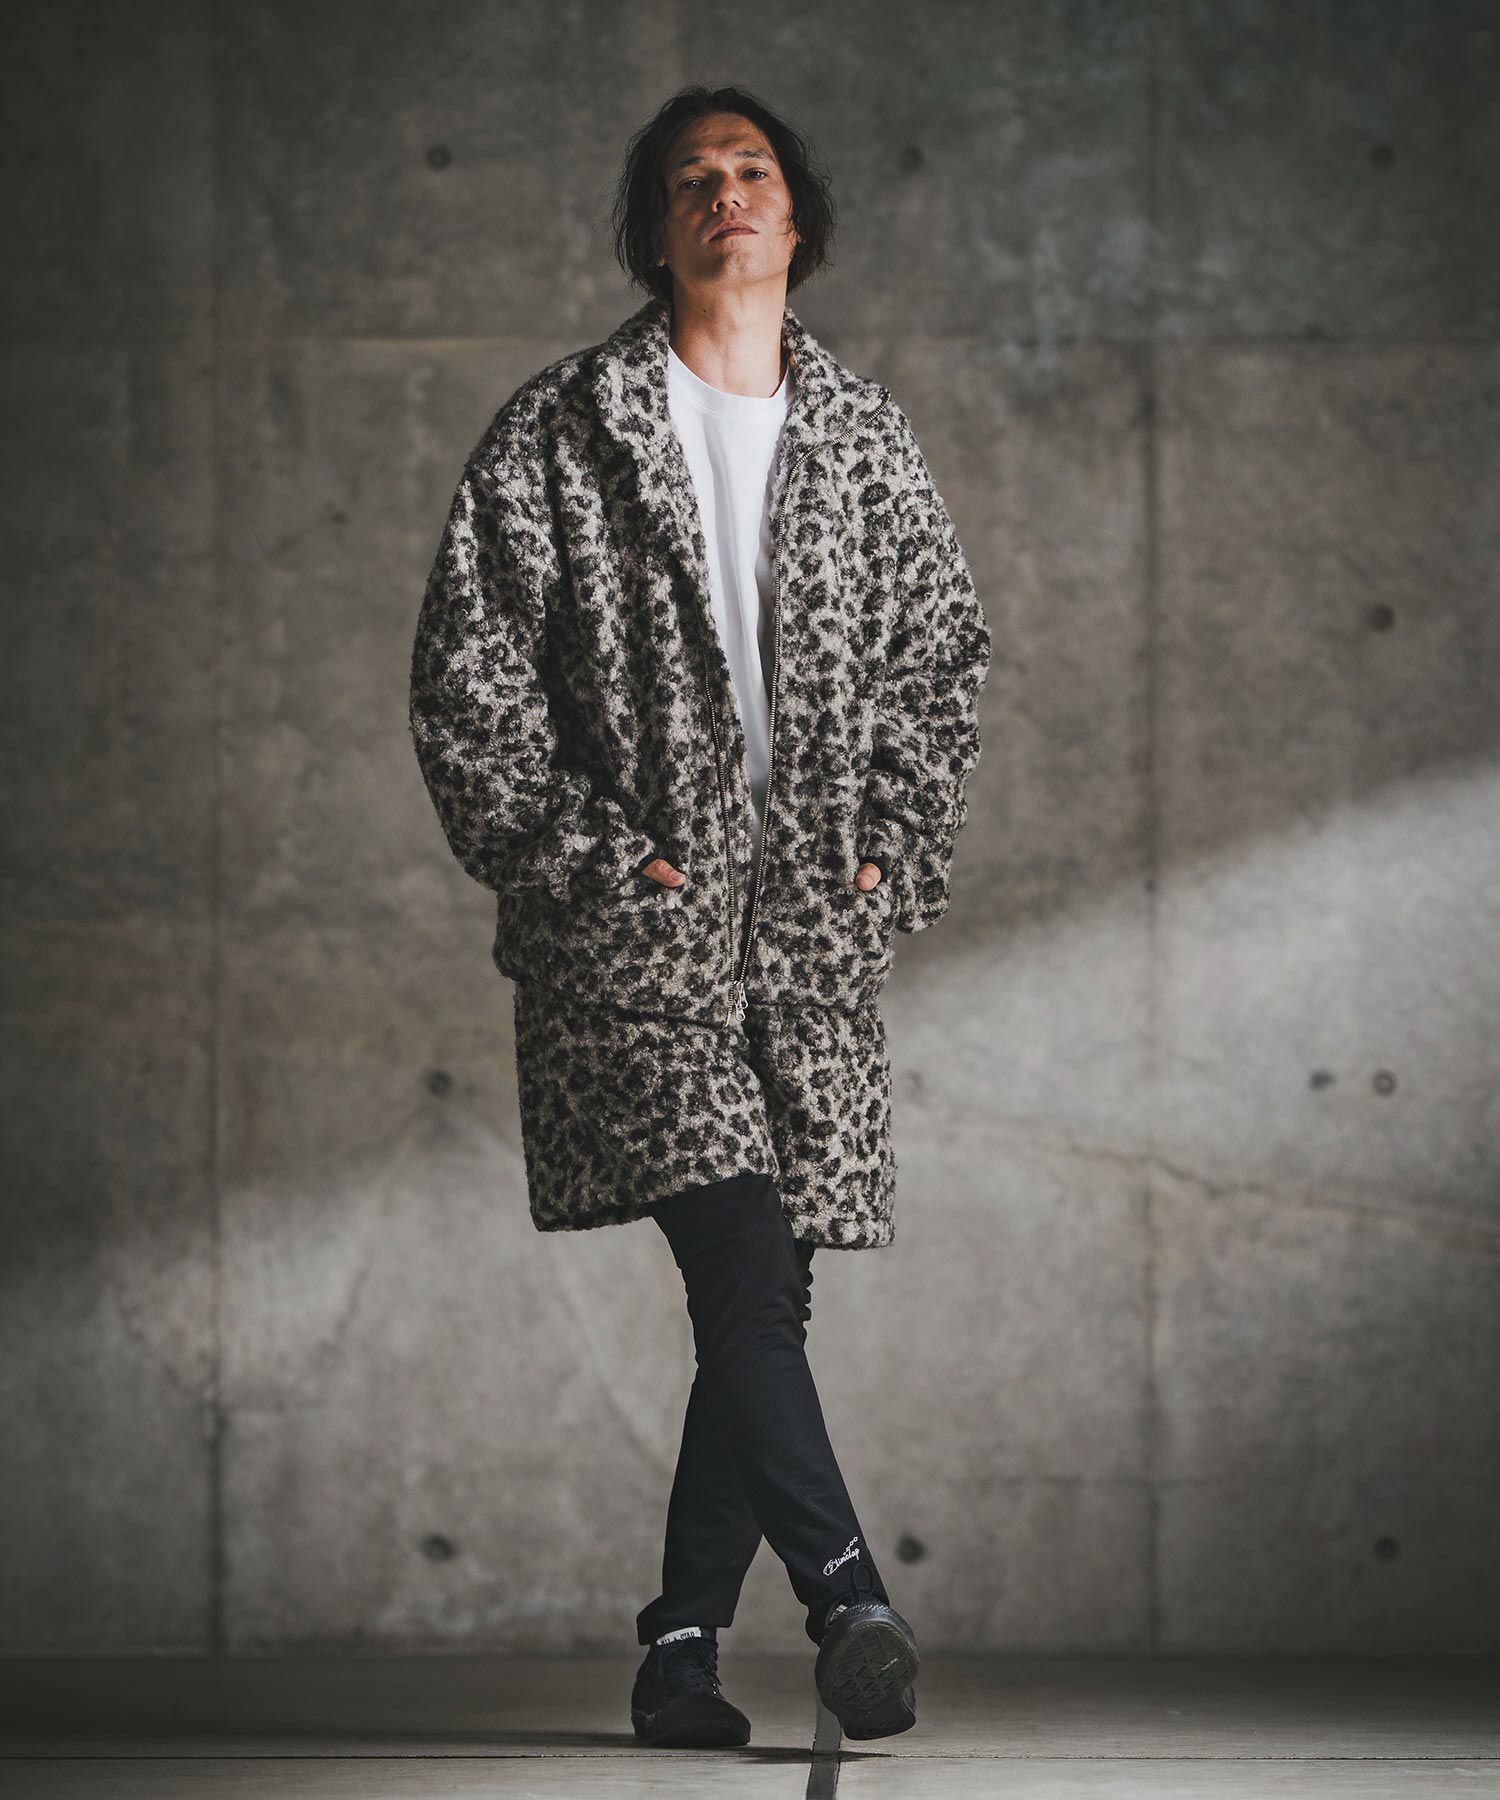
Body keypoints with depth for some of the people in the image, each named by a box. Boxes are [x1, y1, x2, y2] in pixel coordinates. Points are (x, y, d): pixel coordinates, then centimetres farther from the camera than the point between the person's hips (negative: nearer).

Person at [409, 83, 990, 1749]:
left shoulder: (864, 437, 13)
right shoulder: (560, 433, 2)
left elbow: (942, 653, 19)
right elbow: (467, 669, 0)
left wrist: (898, 850, 7)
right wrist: (572, 854, -8)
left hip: (813, 924, 4)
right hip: (634, 920, -4)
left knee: (759, 1289, 2)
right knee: (736, 1247, -20)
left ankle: (684, 1641, 10)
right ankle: (844, 1593, -19)